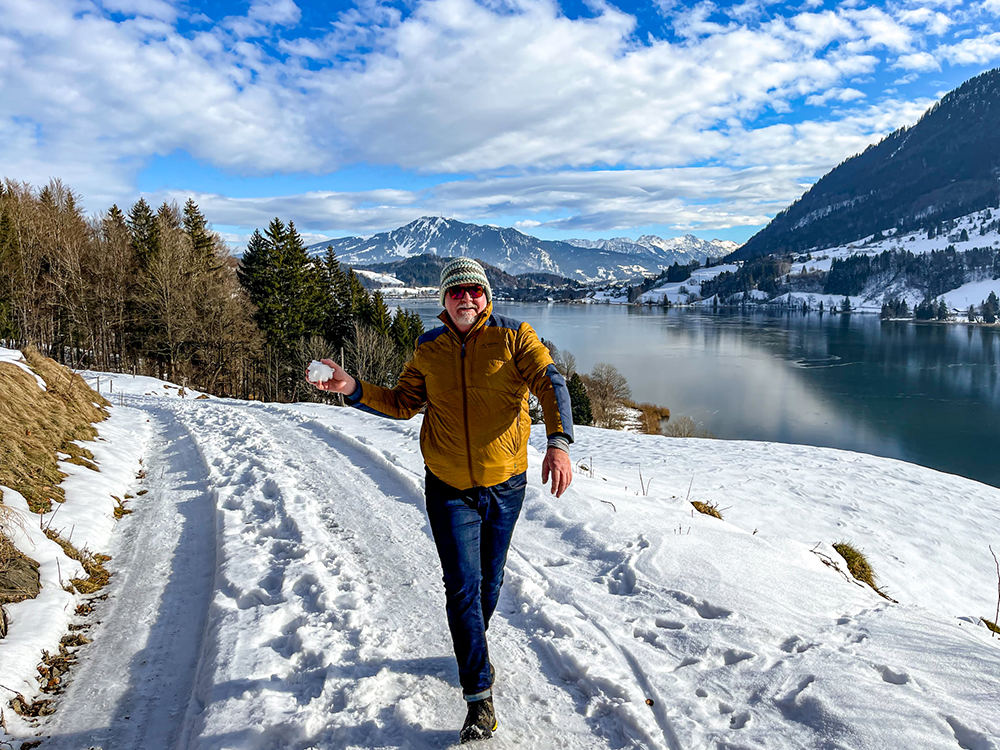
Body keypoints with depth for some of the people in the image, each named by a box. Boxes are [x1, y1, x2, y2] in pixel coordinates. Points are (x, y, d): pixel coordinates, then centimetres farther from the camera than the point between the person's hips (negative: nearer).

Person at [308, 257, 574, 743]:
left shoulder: (513, 336, -8)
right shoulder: (428, 349, 2)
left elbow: (549, 384, -19)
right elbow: (402, 403, 9)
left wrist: (558, 441, -35)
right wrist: (354, 390, -6)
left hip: (505, 484, 0)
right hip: (448, 488, 1)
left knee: (489, 582, 18)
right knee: (462, 587, -4)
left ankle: (474, 649, 47)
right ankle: (480, 697, 7)